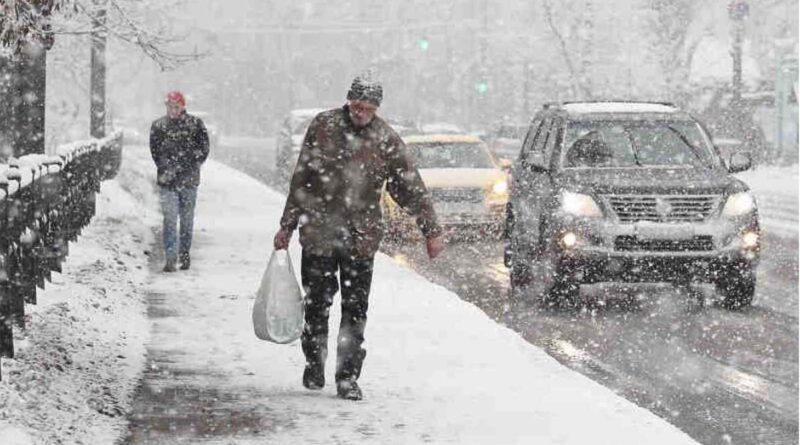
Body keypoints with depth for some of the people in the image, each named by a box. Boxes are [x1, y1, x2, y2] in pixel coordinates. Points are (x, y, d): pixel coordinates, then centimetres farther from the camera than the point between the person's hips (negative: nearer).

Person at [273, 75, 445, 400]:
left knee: (355, 310, -1)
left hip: (361, 239, 0)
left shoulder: (385, 139, -2)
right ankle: (314, 365, 28)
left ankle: (348, 377, 6)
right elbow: (301, 180, 5)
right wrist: (287, 226, 8)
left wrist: (431, 230, 0)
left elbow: (411, 188, 2)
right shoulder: (323, 126, -1)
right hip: (318, 234, 0)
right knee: (317, 304, 8)